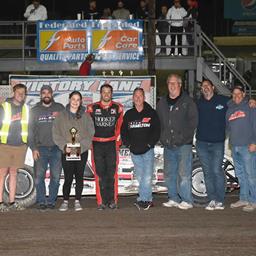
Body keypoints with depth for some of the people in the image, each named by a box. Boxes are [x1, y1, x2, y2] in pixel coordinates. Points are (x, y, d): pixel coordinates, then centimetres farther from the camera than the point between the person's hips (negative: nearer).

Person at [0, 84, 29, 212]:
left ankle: (12, 202, 13)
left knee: (14, 173, 9)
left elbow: (29, 126, 15)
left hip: (20, 146, 4)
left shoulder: (26, 108, 10)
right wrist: (11, 119, -14)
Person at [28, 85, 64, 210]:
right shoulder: (35, 110, 10)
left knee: (55, 177, 1)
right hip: (40, 149, 0)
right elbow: (31, 131, 7)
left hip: (56, 148, 0)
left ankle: (51, 201, 11)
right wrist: (33, 148, -1)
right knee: (39, 176, -3)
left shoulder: (59, 108, 8)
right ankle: (41, 201, 6)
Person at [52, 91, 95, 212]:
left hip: (82, 152, 1)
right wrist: (64, 146, -12)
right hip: (66, 152, -1)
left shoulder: (85, 116, 6)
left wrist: (81, 146, -12)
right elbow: (56, 134, 1)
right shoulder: (61, 116, 5)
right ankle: (65, 201, 8)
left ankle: (77, 201, 13)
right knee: (68, 178, -3)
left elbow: (90, 134, 1)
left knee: (79, 177, 4)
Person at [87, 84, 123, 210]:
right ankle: (102, 201, 0)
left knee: (112, 173, -4)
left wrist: (117, 139, 10)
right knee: (100, 173, -2)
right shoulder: (92, 108, 6)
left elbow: (120, 125, 15)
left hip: (112, 143, 0)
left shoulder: (118, 108, 8)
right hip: (97, 144, 0)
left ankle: (112, 200, 1)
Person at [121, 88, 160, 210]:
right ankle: (148, 200, 11)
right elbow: (123, 131, 13)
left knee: (147, 176, -11)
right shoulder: (128, 114, 10)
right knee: (140, 177, 4)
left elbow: (156, 130, 0)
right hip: (134, 151, 3)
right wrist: (129, 144, 0)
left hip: (148, 150, -3)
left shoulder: (151, 113, 3)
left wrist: (149, 144, -8)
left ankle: (142, 199, -8)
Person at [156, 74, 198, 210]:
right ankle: (174, 199, 18)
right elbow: (158, 122, 20)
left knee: (184, 173, -10)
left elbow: (193, 122, -5)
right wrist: (163, 138, 8)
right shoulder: (162, 103, 15)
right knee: (169, 174, 9)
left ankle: (187, 200, -4)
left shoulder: (187, 101, -1)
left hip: (183, 144, -6)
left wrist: (183, 137, -12)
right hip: (168, 145, 6)